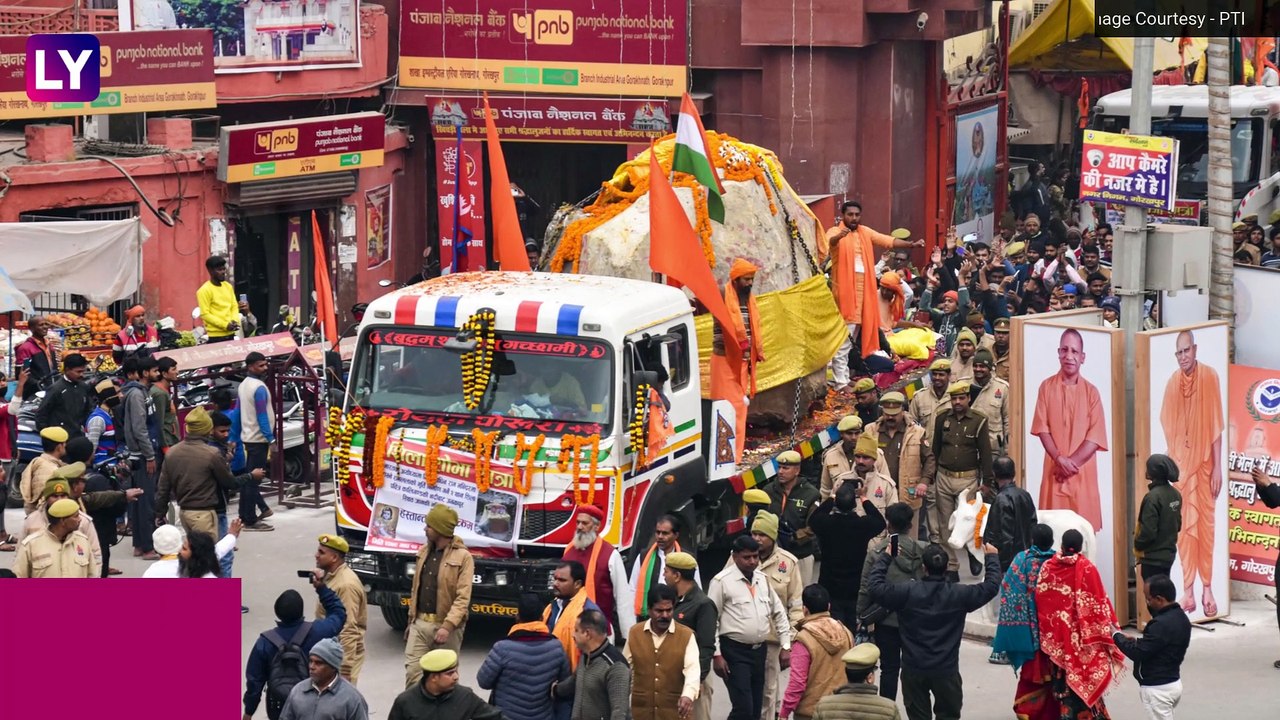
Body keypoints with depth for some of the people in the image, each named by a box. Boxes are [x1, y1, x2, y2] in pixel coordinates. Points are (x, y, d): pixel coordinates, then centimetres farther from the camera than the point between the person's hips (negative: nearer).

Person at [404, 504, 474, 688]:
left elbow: (463, 598, -18)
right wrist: (411, 621, 18)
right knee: (413, 672, -4)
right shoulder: (423, 552, 10)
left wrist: (447, 627, -27)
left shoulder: (462, 557, -12)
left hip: (446, 625, -5)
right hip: (420, 624, 5)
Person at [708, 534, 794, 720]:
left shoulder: (762, 580, 10)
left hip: (759, 649, 6)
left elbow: (779, 613, 17)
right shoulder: (722, 581, -8)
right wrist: (716, 655, -12)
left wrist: (786, 646, 11)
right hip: (735, 651, -6)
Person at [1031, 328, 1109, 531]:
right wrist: (1060, 459, -13)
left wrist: (1071, 462, -13)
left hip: (1083, 474, 0)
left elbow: (1096, 436, -4)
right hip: (1054, 471, 0)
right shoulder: (1047, 387, 3)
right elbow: (1042, 428, -1)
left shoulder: (1091, 392, 2)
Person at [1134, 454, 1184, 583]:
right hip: (1169, 554, 9)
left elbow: (1148, 531, -21)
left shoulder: (1153, 497, -21)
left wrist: (1137, 546, -5)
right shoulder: (1176, 495, 7)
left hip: (1153, 557, -8)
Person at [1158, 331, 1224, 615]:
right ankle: (1188, 589, 6)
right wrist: (1172, 461, 2)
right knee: (1184, 526, 3)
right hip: (1180, 463, 2)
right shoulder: (1172, 383, 2)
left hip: (1204, 462, -2)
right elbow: (1168, 426, 8)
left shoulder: (1209, 377, -7)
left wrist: (1217, 467, -8)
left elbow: (1216, 426, -6)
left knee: (1206, 524, 2)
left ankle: (1207, 587, 8)